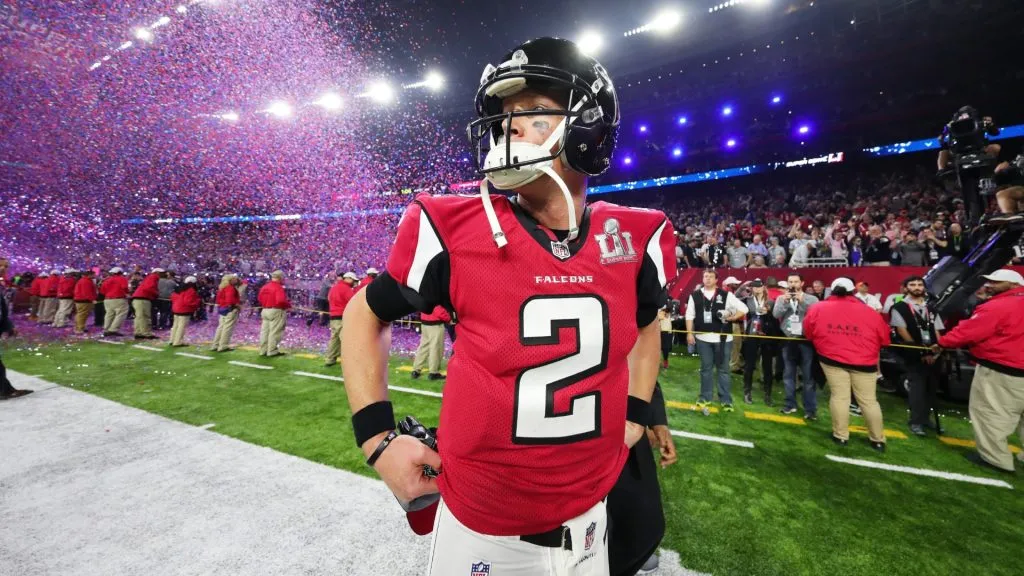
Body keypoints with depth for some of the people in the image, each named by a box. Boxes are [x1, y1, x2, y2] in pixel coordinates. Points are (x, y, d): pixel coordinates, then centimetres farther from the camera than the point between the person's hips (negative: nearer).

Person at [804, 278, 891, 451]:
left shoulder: (817, 309, -1)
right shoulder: (870, 313, -1)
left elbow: (808, 333, 9)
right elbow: (884, 339, 9)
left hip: (831, 359, -1)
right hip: (864, 362, 1)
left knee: (839, 396, 7)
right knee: (869, 400, 12)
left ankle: (840, 436, 13)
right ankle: (878, 439, 23)